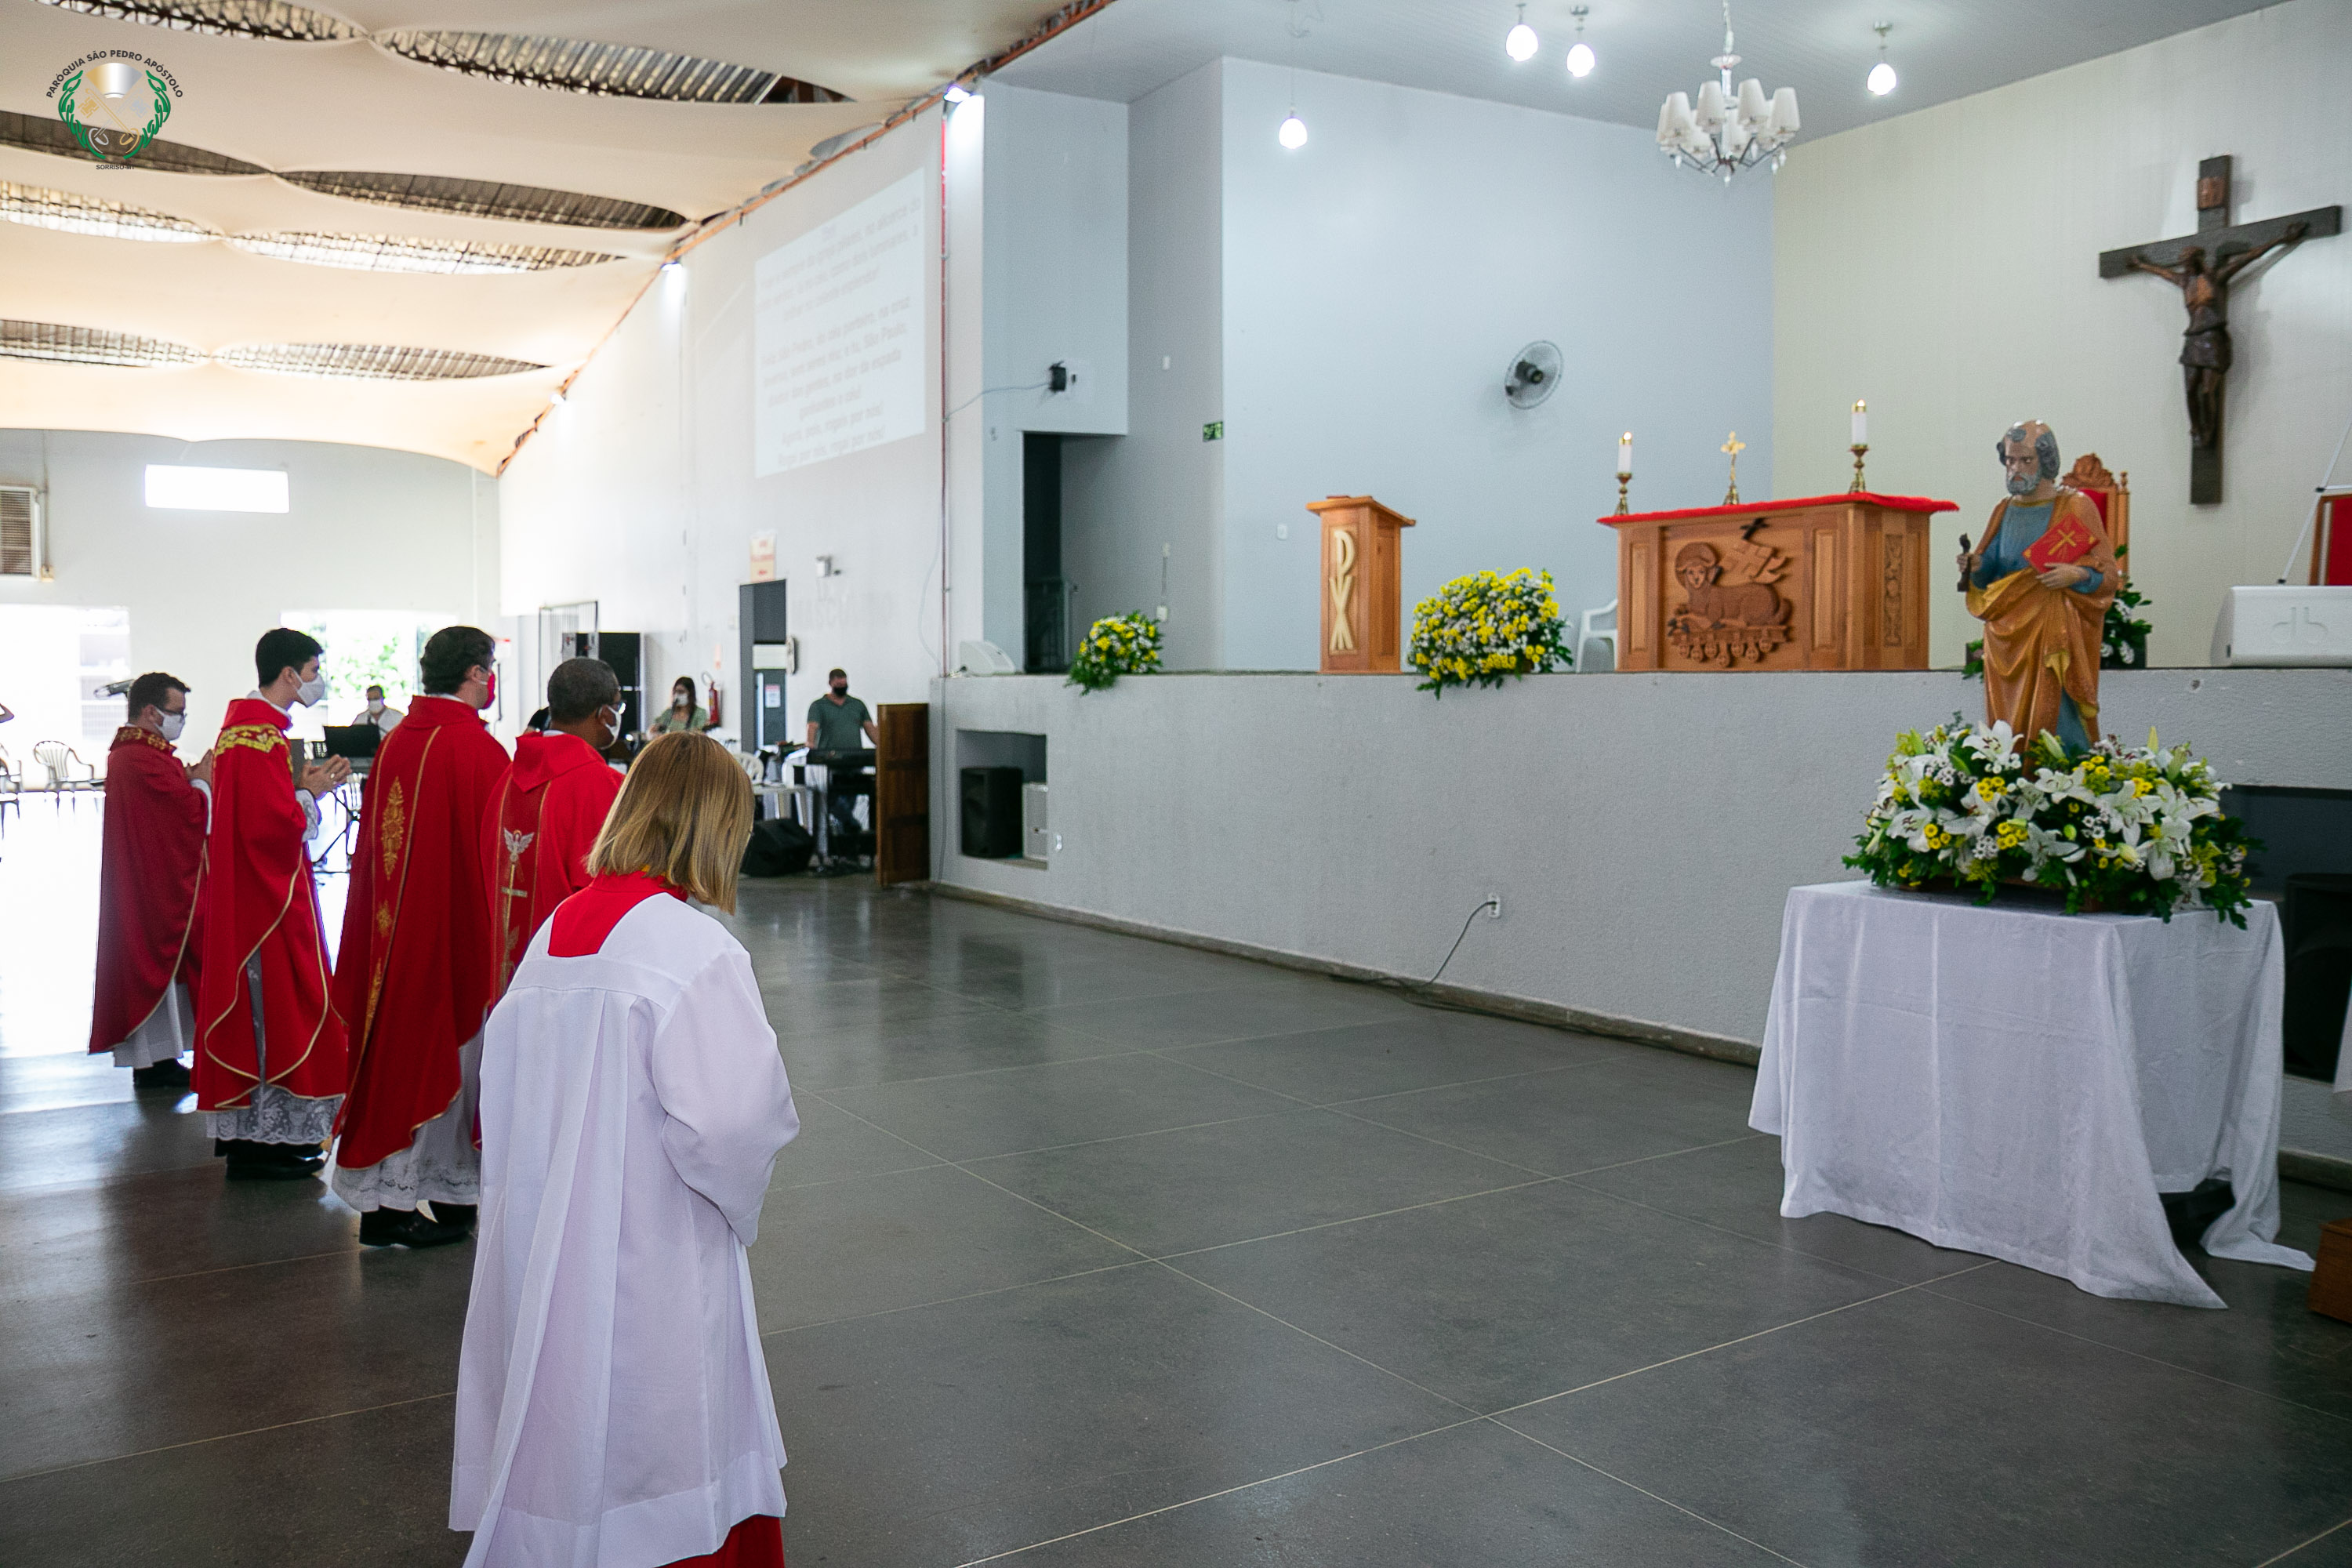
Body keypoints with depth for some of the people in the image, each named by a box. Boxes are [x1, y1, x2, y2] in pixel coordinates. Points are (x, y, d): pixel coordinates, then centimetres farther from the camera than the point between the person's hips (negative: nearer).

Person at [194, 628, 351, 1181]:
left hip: (255, 893, 11)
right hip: (265, 900, -11)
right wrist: (312, 792, -10)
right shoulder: (260, 735, -19)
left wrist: (302, 784, 6)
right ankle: (257, 1142, 2)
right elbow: (272, 824, -25)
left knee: (263, 1008, 15)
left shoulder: (248, 724, 14)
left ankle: (251, 1134, 23)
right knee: (269, 1007, -4)